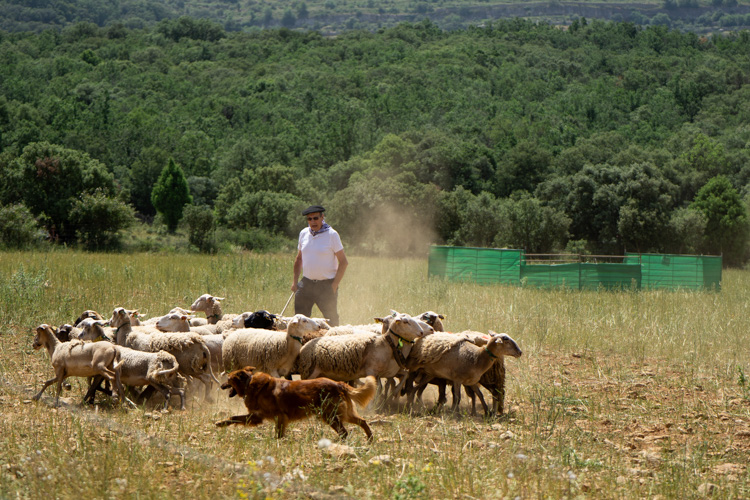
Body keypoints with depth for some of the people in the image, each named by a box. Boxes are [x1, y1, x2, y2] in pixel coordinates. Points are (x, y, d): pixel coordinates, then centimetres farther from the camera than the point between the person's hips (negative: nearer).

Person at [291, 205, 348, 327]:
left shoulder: (331, 235, -7)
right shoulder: (304, 233, 8)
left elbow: (343, 262, -7)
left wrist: (334, 285, -12)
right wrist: (295, 281, 12)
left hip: (326, 284, -4)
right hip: (306, 283, 5)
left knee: (331, 320, -3)